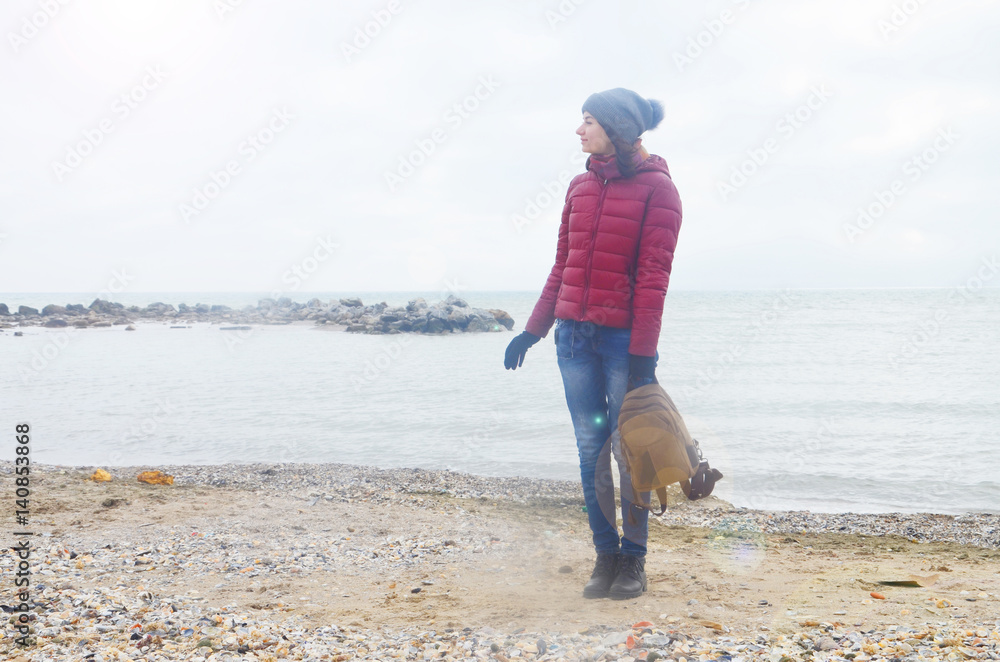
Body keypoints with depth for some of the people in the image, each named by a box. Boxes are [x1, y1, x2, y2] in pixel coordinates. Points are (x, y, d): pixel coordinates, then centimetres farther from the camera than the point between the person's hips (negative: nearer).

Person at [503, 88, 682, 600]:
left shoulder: (656, 187, -5)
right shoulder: (580, 186, 12)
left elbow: (653, 275, -10)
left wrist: (642, 352, -15)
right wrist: (533, 329, 12)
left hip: (624, 337, -5)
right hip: (575, 334, 5)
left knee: (628, 450, 3)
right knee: (590, 449, 7)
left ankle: (633, 560, 16)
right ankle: (605, 556, 17)